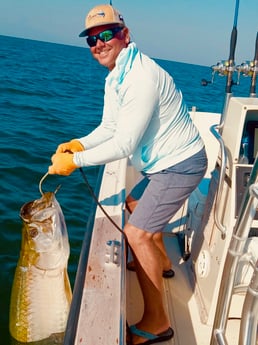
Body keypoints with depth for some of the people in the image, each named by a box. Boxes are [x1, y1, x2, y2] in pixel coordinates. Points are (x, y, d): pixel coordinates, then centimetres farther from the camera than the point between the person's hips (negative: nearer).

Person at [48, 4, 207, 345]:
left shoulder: (140, 77, -26)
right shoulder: (115, 78, 7)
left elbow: (124, 145, -27)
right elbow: (110, 127, 11)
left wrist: (75, 160, -19)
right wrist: (79, 143, -6)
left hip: (181, 163, -11)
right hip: (166, 161, 11)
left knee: (137, 233, -14)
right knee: (134, 202, 29)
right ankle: (160, 260, 47)